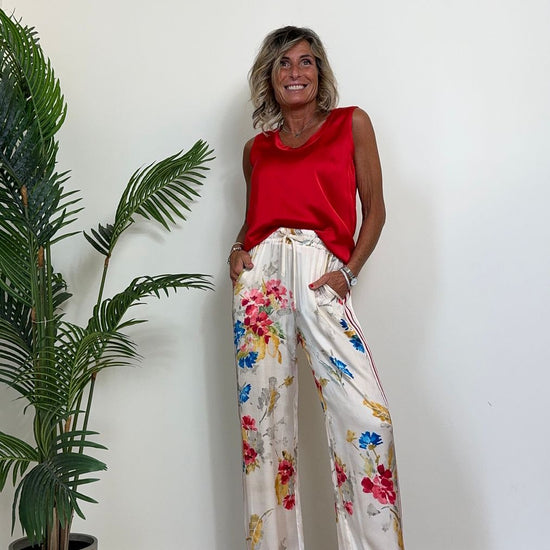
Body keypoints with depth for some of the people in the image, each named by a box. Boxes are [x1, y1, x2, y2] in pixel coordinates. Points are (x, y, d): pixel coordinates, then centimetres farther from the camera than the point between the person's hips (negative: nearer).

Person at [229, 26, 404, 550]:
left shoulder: (351, 124, 12)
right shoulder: (256, 148, 19)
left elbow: (374, 208, 9)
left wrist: (350, 271, -4)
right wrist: (238, 249, 6)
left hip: (321, 271, -3)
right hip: (261, 273, 3)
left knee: (366, 415, -16)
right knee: (263, 413, 2)